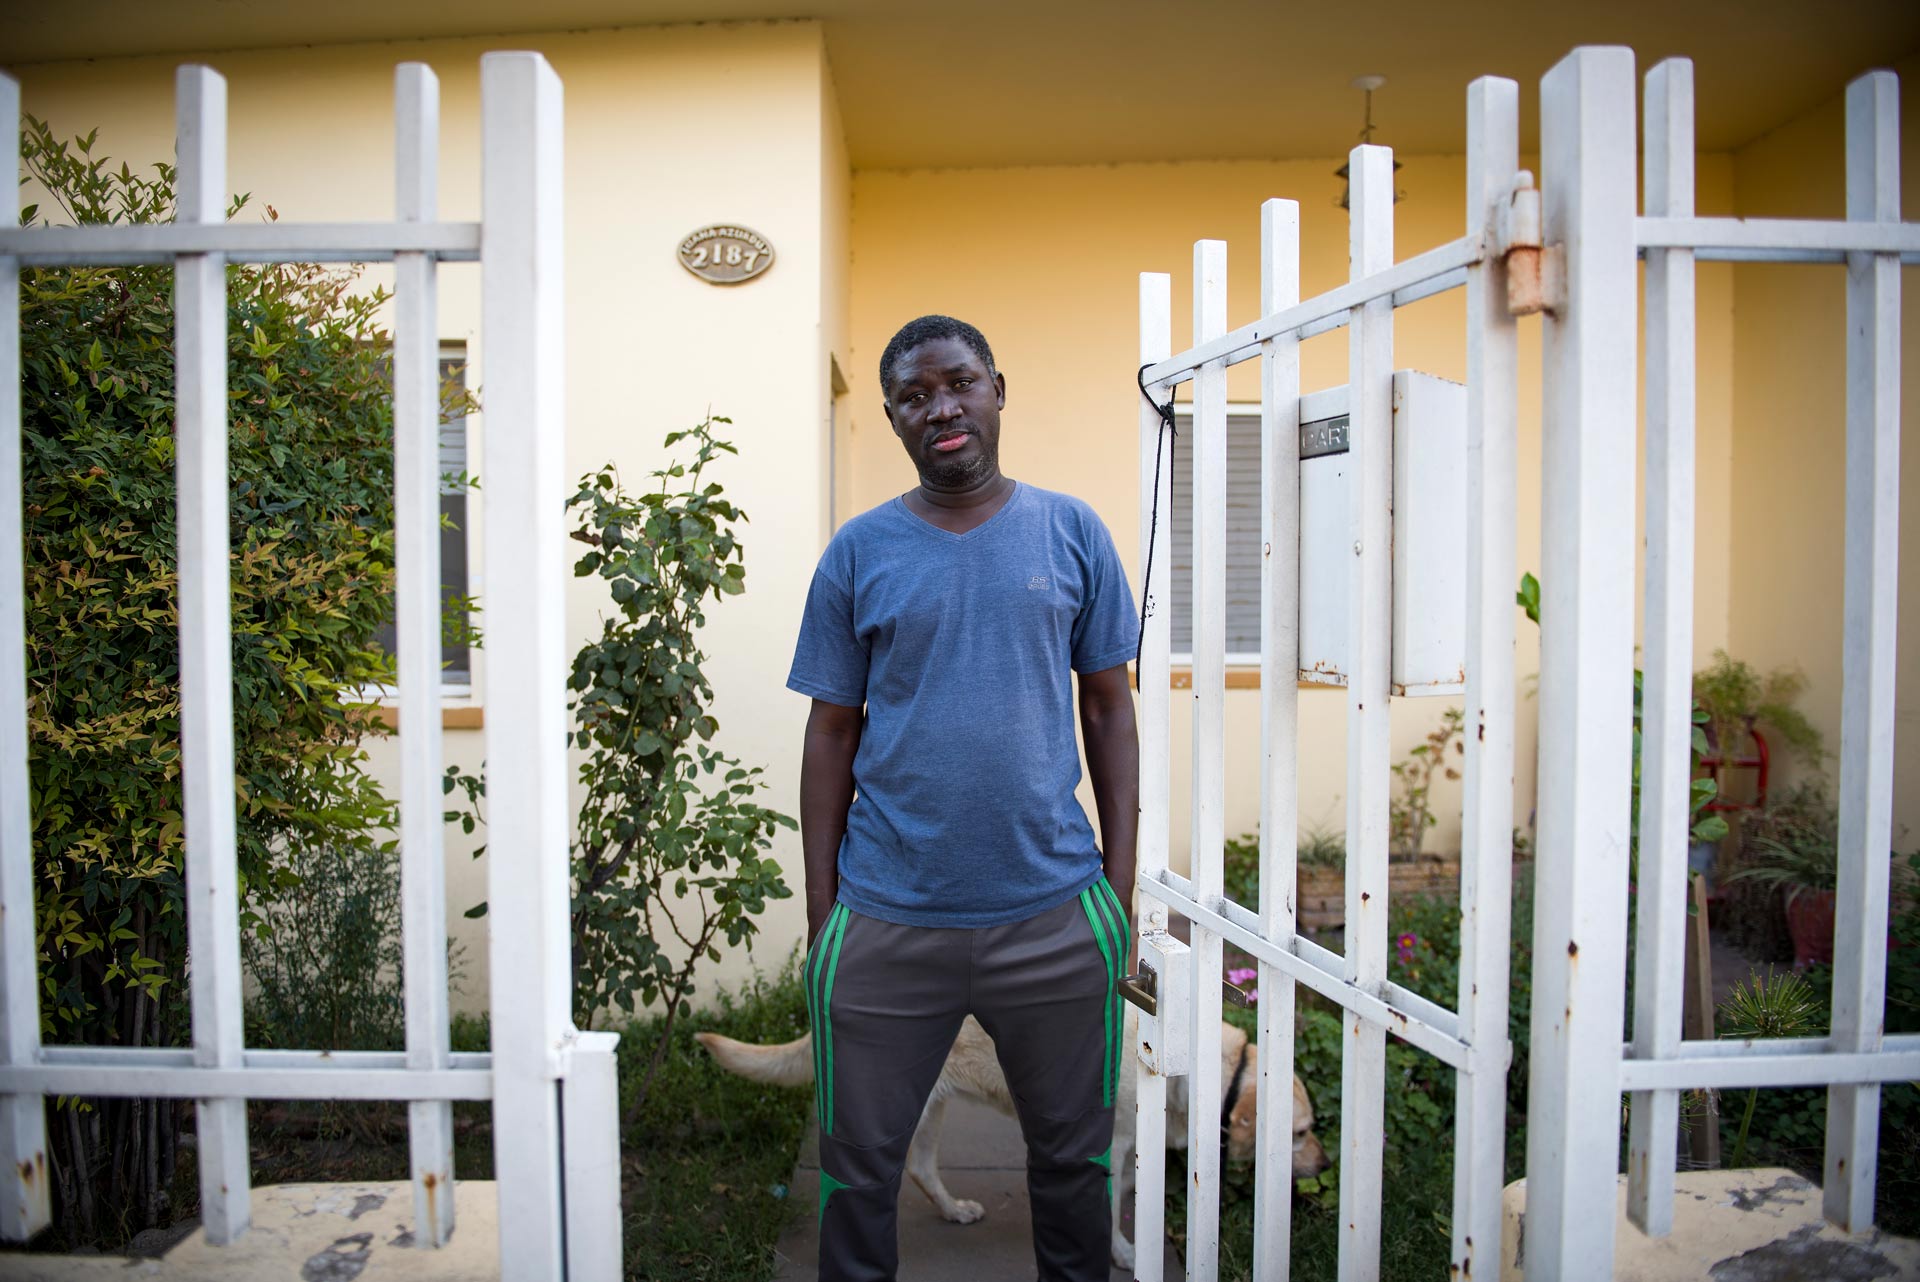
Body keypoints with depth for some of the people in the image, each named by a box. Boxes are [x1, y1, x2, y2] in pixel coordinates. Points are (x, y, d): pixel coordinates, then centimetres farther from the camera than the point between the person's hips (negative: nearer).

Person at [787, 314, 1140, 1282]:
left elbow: (1109, 707, 4)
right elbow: (831, 733, 3)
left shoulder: (1072, 533, 2)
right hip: (885, 920, 0)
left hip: (1056, 914, 1)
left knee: (1073, 1156, 18)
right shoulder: (858, 552, 1)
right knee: (857, 1165, 13)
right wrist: (821, 907, 1)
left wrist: (1121, 881, 0)